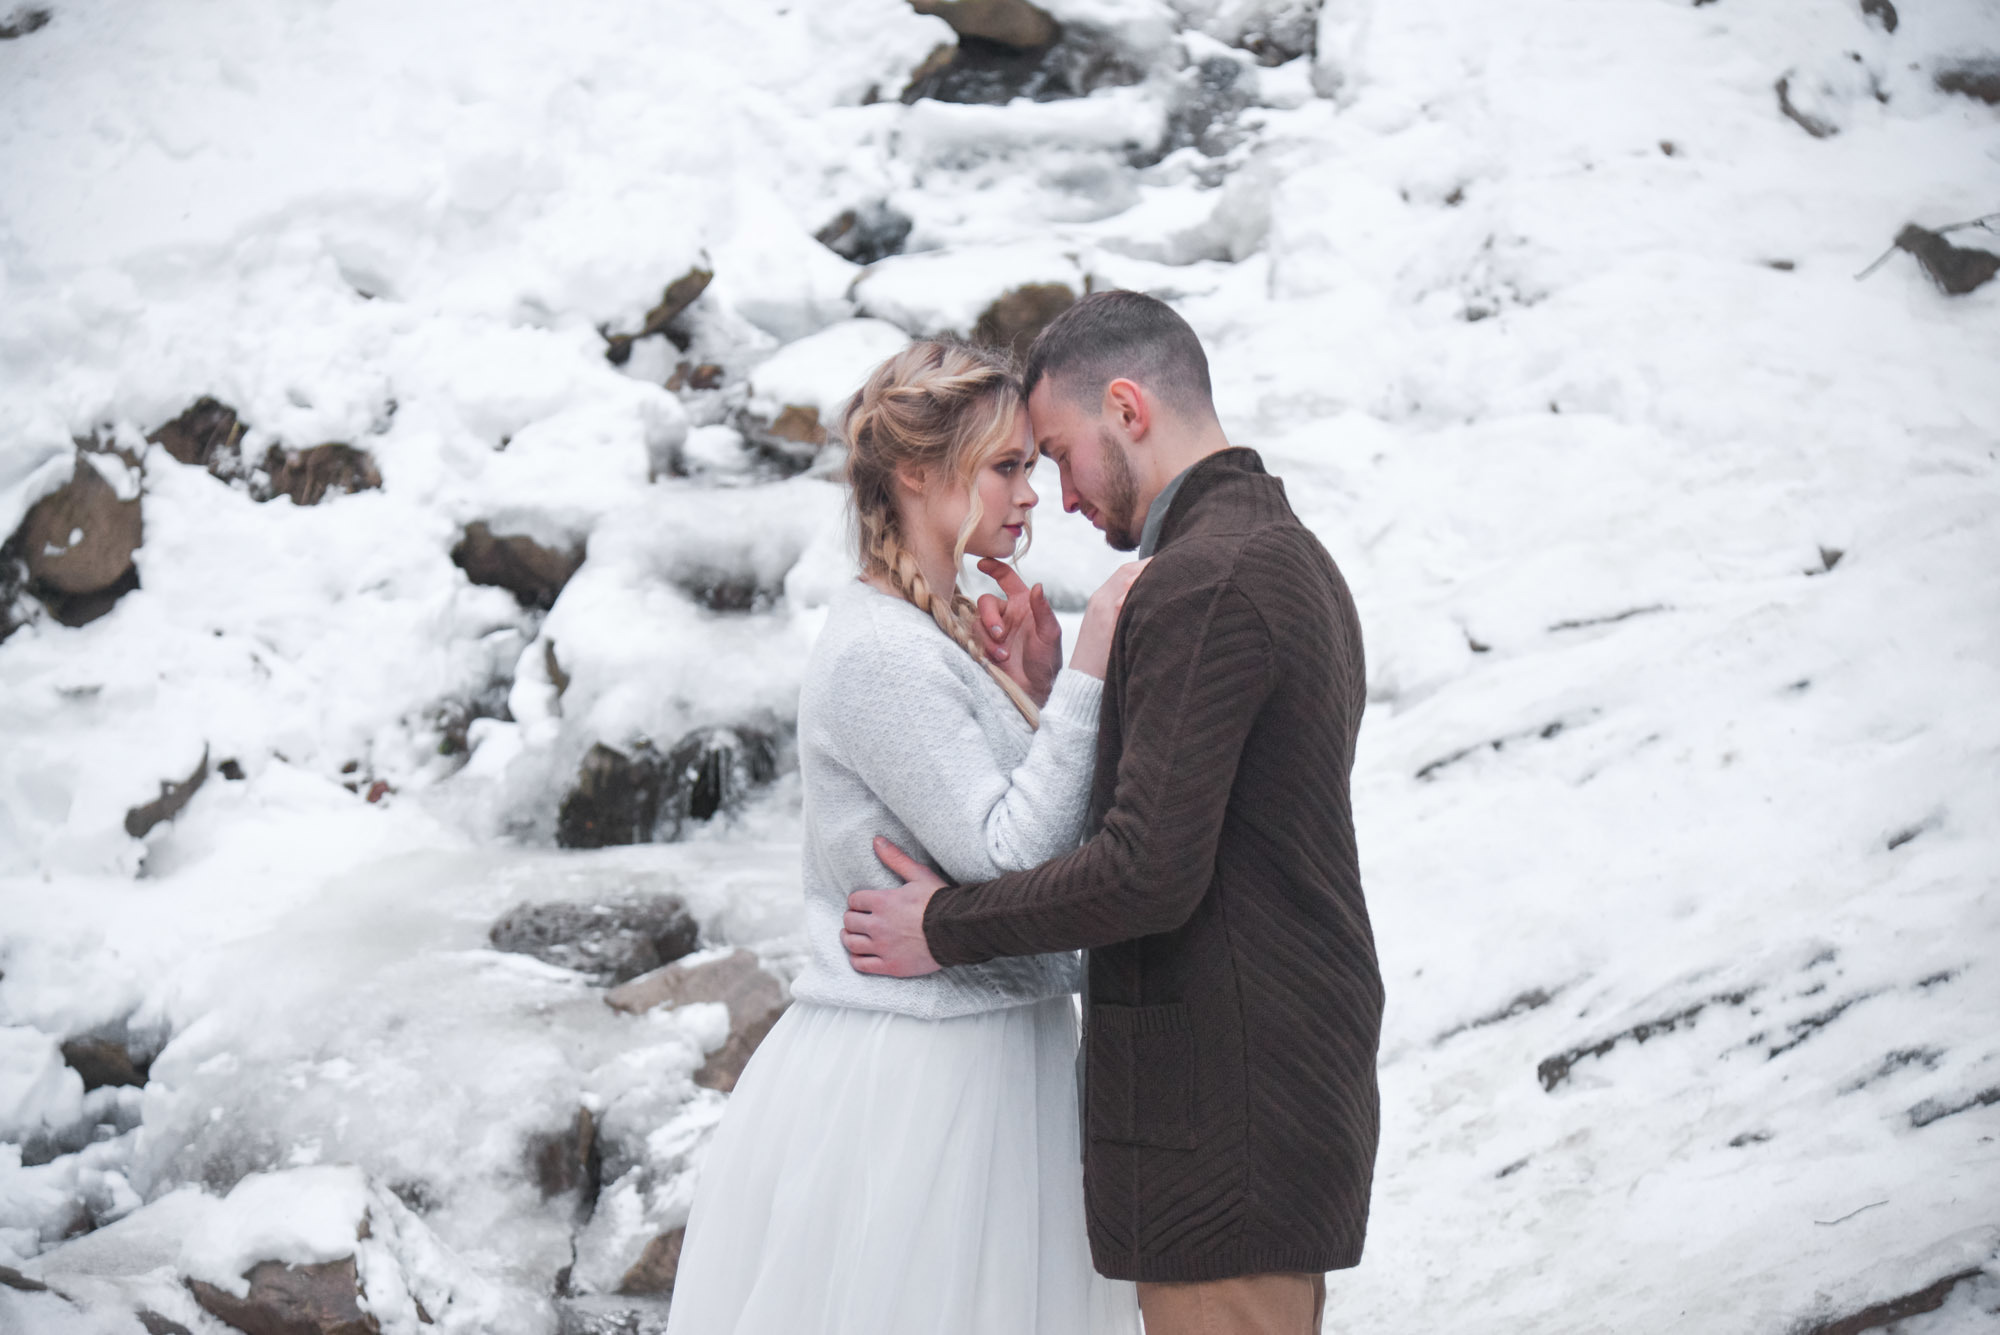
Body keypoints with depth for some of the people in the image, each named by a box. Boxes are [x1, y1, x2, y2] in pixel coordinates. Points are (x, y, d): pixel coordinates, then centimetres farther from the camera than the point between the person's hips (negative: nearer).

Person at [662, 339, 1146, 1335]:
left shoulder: (945, 634, 14)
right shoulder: (877, 649, -16)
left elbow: (1037, 833, 13)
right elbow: (1007, 858, -21)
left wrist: (1036, 694, 2)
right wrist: (1084, 679, -20)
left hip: (986, 1056, 9)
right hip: (909, 1073, -9)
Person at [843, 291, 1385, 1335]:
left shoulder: (1198, 583, -16)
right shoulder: (1292, 556, 16)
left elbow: (1152, 872, -22)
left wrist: (947, 927, -10)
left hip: (1225, 1117, -10)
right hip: (1304, 1076, 10)